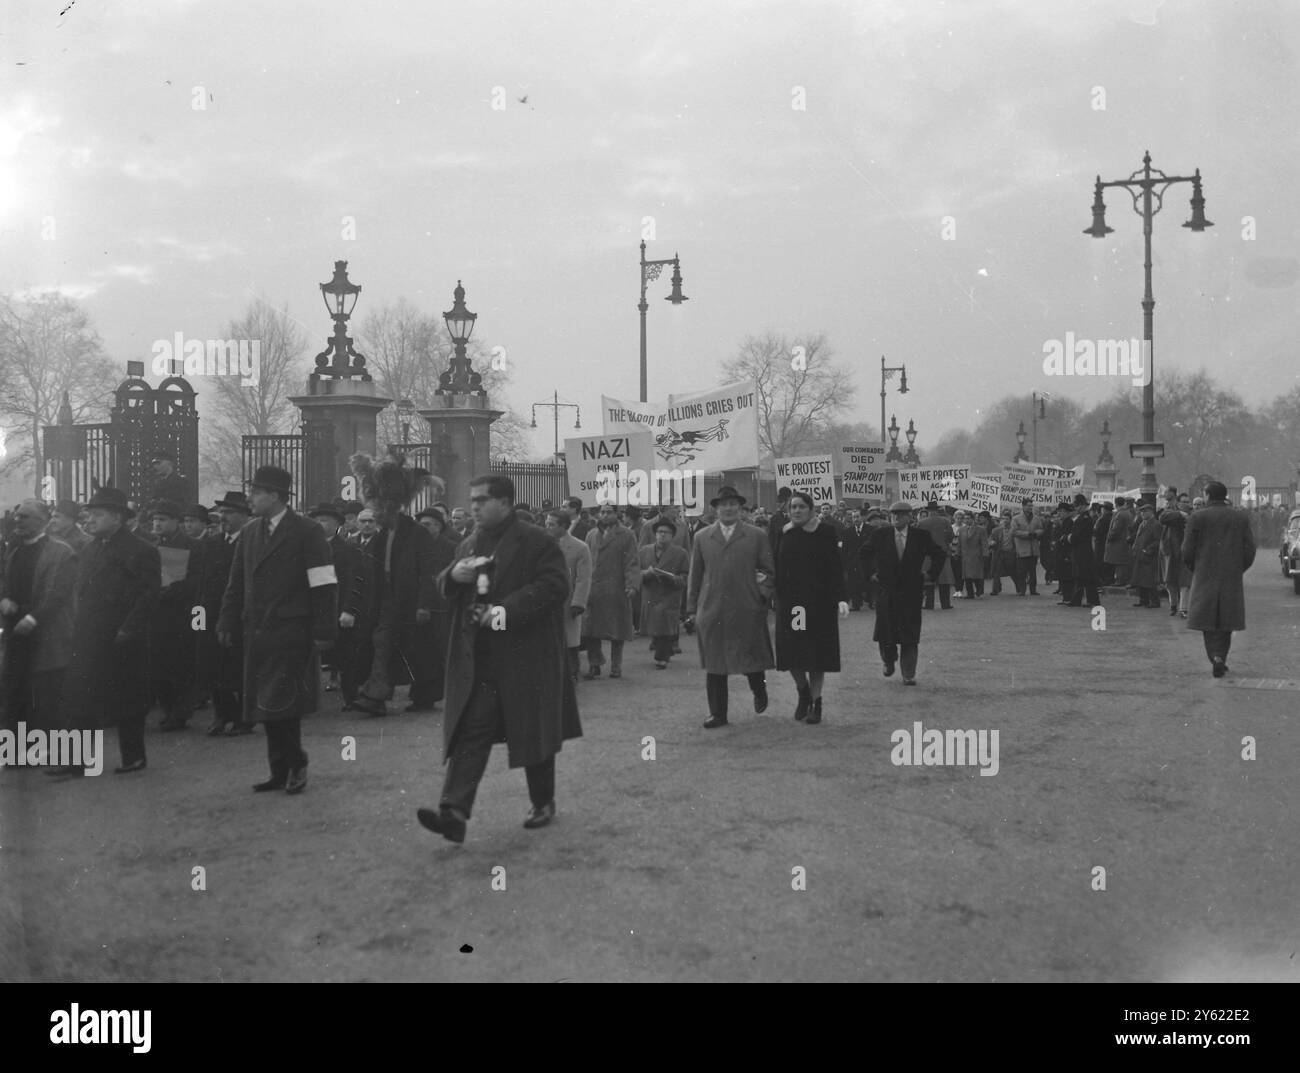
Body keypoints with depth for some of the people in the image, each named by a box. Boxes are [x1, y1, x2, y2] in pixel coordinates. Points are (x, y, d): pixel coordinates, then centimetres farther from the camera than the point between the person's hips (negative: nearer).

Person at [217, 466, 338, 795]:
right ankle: (281, 771, 15)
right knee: (265, 706, 7)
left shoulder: (307, 532, -6)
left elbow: (324, 586, -9)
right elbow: (237, 583, 17)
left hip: (292, 635, -6)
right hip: (257, 634, 6)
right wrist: (229, 623, 9)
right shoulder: (249, 532, 13)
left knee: (283, 705, -7)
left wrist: (324, 631, -14)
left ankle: (295, 765, 11)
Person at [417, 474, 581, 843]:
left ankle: (543, 803, 26)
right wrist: (453, 576, -4)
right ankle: (454, 812, -12)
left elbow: (555, 587, -16)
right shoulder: (468, 546, 15)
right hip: (476, 660, 5)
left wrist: (506, 612, -22)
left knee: (533, 733, 8)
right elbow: (444, 589, 21)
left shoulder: (536, 542, -6)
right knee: (469, 733, -5)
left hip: (526, 656, -5)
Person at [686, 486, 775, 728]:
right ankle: (717, 714, 12)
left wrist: (762, 594, -5)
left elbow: (770, 572, 10)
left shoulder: (756, 537, 6)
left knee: (750, 661, 0)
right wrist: (692, 609, 9)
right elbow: (695, 576, 12)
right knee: (714, 665, 3)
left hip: (747, 611, -2)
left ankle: (759, 690, 32)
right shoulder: (702, 538, 10)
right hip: (711, 612, 2)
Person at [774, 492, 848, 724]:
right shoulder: (783, 534, 5)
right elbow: (775, 567, 10)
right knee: (791, 651, 0)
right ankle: (803, 692, 25)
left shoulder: (824, 533, -4)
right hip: (789, 600, 3)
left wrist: (841, 598, -17)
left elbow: (835, 567, -8)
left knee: (817, 652, 2)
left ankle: (815, 702, 13)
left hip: (818, 601, -3)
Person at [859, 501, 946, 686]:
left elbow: (940, 554, 9)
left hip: (911, 592, -1)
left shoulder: (921, 536, -1)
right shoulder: (880, 535, 1)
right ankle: (889, 661, 31)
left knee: (910, 636, -1)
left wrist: (931, 574, 2)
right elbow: (865, 552, 15)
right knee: (885, 632, 3)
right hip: (886, 590, 1)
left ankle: (909, 675, 5)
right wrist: (871, 572, 6)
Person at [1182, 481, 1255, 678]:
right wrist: (1238, 569, 16)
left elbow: (1187, 550, -6)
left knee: (1208, 620, 4)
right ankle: (1221, 658, 12)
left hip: (1206, 577, -2)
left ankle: (1216, 656, -14)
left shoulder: (1197, 517, -5)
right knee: (1226, 620, 13)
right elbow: (1250, 550, 1)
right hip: (1232, 579, 2)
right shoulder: (1240, 518, 3)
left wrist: (1193, 568, 12)